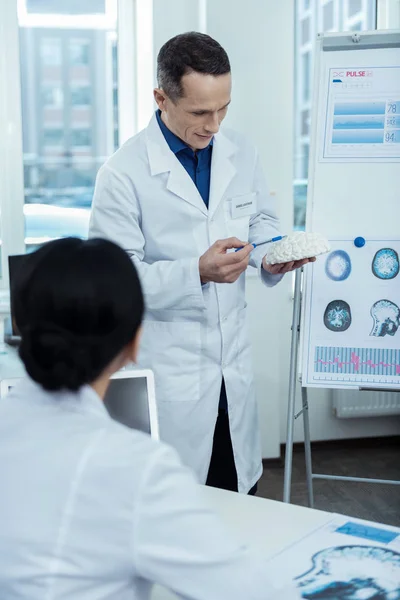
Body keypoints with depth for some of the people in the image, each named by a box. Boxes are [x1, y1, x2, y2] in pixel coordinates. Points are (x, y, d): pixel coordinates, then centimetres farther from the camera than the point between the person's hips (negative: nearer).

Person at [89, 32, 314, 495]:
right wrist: (197, 272, -27)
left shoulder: (241, 154, 2)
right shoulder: (123, 174, -15)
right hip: (166, 374, -5)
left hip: (235, 365, 5)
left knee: (243, 508, 14)